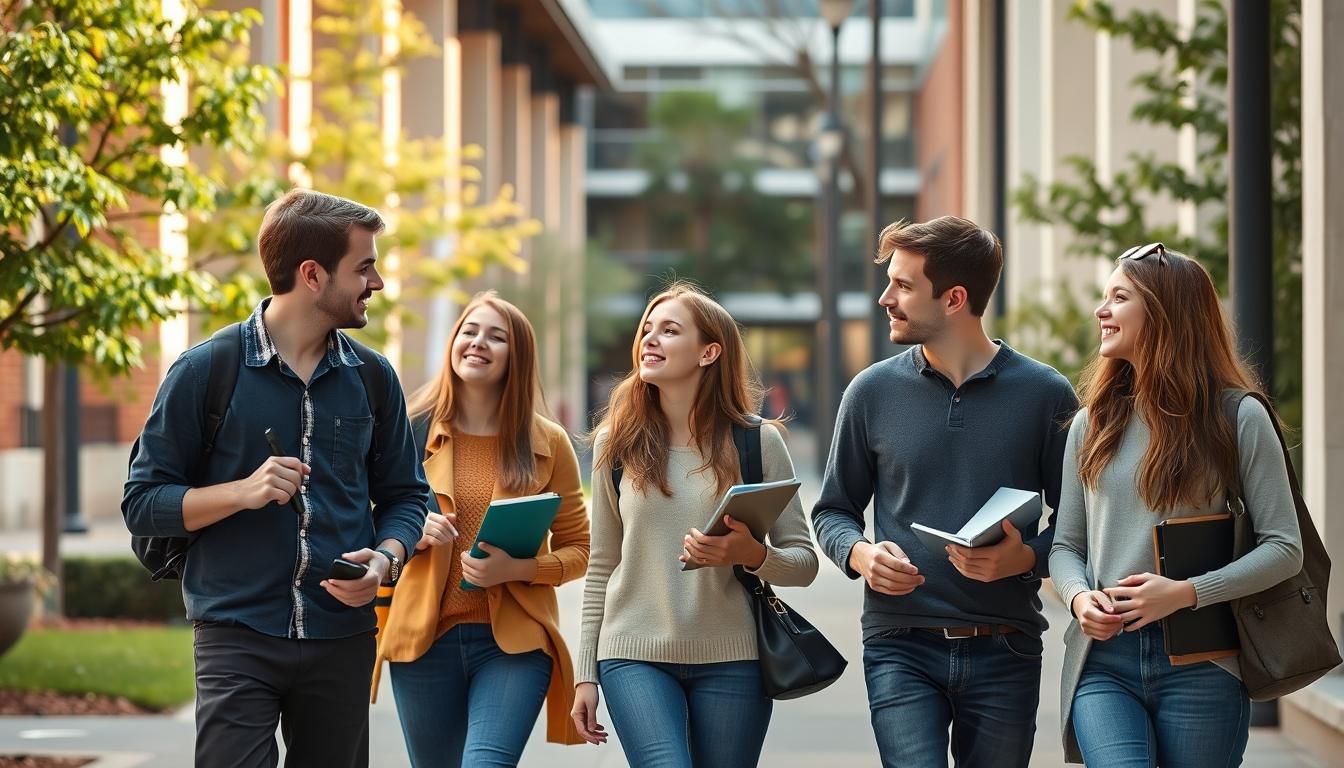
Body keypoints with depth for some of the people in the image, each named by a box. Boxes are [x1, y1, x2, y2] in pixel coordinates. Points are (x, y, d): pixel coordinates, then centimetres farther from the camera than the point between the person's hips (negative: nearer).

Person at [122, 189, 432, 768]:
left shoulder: (372, 378, 9)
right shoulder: (205, 371, -4)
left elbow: (404, 495, 16)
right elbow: (142, 503, -3)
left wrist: (385, 557, -6)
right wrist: (243, 492, -18)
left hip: (343, 641, 4)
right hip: (237, 639, -4)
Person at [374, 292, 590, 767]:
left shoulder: (548, 443, 3)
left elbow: (578, 550, 5)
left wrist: (515, 568, -13)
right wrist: (413, 533, -11)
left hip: (514, 640, -2)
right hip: (424, 637, 2)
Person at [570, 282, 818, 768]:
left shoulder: (758, 441, 1)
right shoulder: (618, 443, 5)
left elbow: (804, 562, 2)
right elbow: (602, 568, 10)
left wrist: (752, 555, -19)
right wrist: (586, 674, 8)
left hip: (730, 660, 0)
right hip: (635, 655, 0)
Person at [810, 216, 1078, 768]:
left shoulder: (1045, 394, 1)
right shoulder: (873, 391, 5)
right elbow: (832, 510, 13)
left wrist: (1026, 557, -16)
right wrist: (861, 555, -8)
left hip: (1004, 653, 0)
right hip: (900, 647, 0)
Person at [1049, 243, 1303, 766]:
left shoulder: (1239, 417, 0)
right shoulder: (1092, 424, 12)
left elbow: (1284, 547, -3)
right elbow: (1066, 544, 15)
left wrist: (1186, 593, -15)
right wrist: (1079, 598, -7)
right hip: (1103, 662, 2)